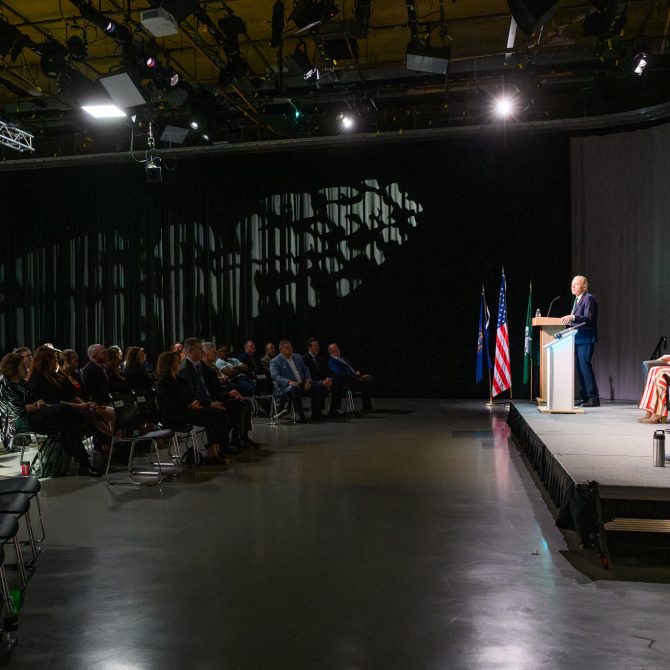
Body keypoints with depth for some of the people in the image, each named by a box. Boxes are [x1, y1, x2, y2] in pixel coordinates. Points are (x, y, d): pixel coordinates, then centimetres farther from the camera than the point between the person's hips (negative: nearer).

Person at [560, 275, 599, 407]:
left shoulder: (589, 299, -10)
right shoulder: (577, 299, 19)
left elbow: (588, 319, -20)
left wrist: (572, 317, -30)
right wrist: (568, 320, 6)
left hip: (586, 339, -10)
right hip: (577, 338, 10)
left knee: (585, 366, -11)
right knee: (580, 367, 11)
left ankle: (594, 397, -7)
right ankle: (584, 397, 18)